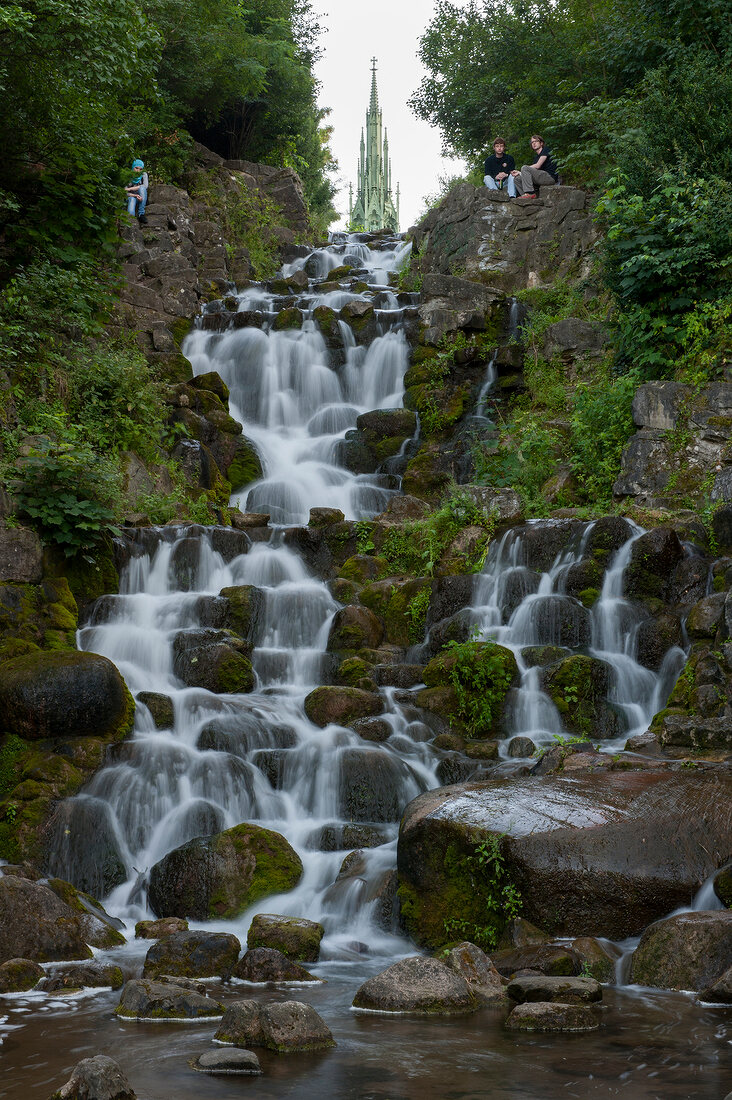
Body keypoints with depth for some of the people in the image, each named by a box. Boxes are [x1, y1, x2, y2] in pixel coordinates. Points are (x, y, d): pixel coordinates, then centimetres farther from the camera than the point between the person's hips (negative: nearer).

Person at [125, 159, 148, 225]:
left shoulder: (144, 174, 2)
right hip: (132, 197, -1)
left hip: (142, 200, 1)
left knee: (142, 188, -28)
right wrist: (135, 195, -30)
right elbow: (125, 193, -10)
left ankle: (141, 214, -32)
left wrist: (130, 189, -23)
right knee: (132, 199, -35)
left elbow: (145, 186, -16)